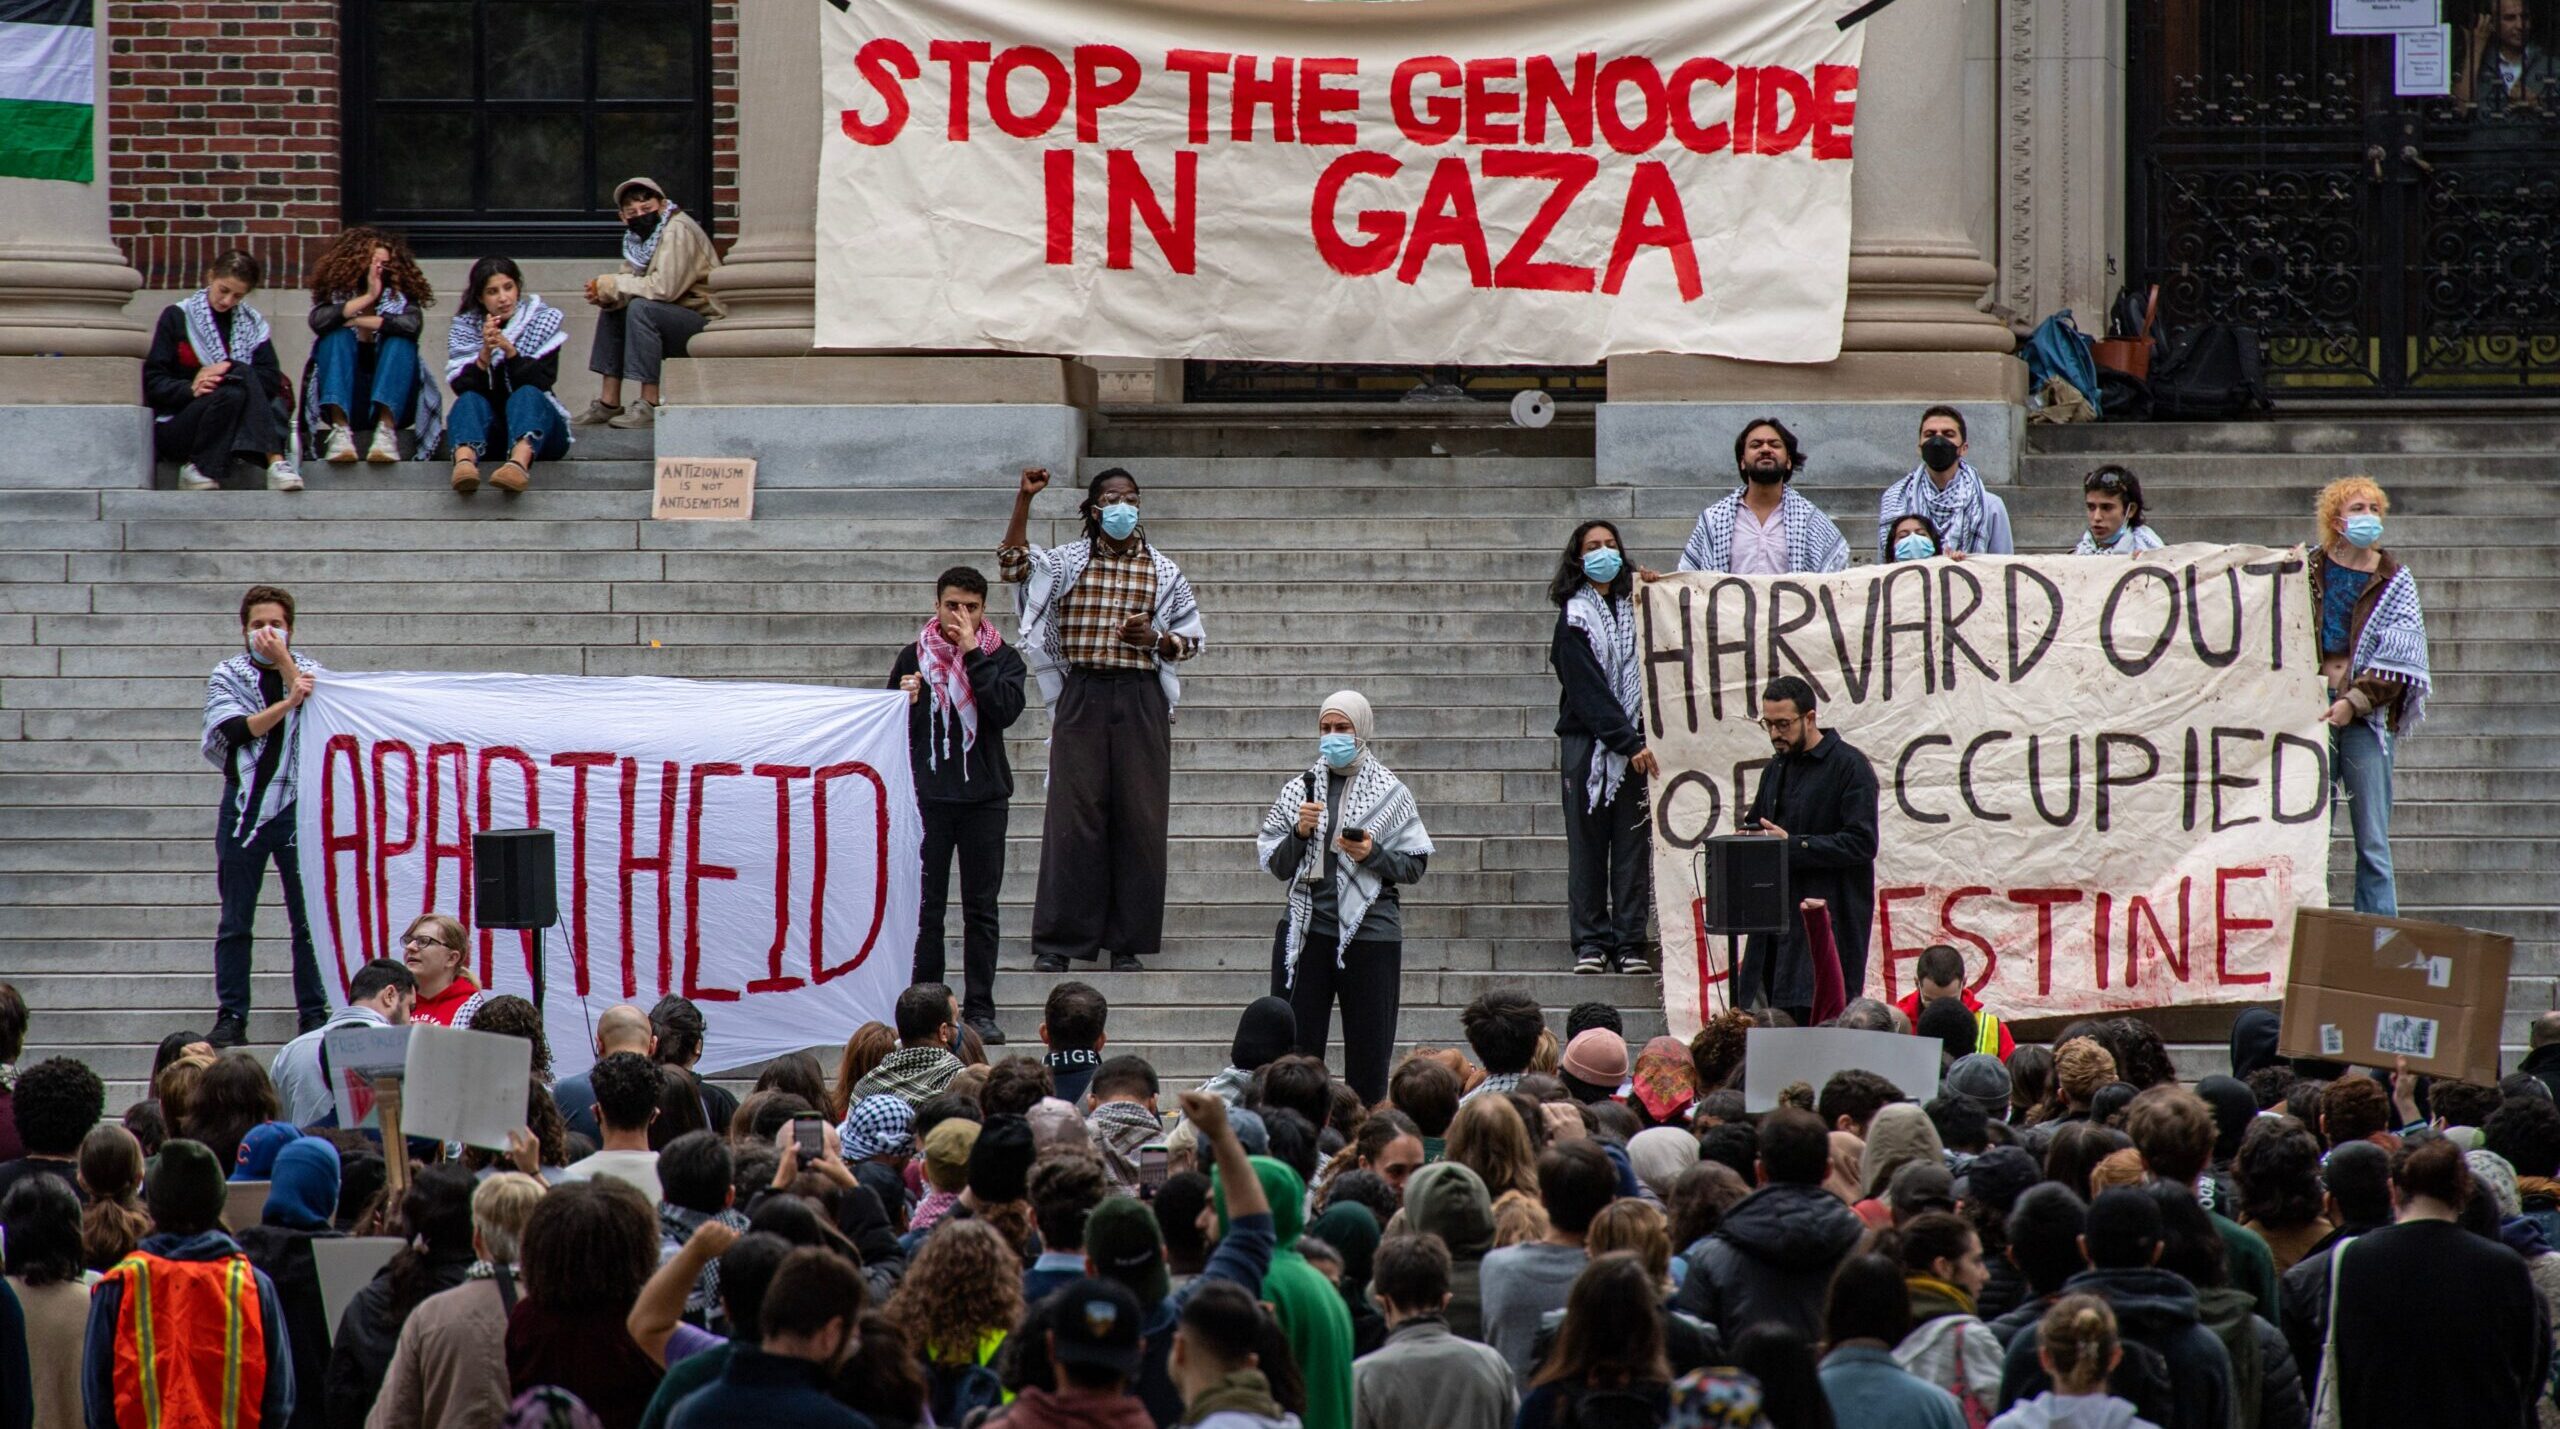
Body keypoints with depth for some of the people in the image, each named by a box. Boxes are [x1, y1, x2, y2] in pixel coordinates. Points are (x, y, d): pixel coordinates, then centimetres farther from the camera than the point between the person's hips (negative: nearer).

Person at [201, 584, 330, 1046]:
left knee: (309, 919, 0)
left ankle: (314, 1015, 5)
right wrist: (288, 702, -19)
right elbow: (238, 729, -10)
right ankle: (230, 1019, 6)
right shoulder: (227, 676, 6)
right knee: (235, 922, 2)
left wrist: (283, 661, -13)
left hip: (298, 806, 0)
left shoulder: (311, 673, 8)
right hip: (244, 804, 0)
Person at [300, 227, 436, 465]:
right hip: (344, 401, 0)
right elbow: (318, 321, -18)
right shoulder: (336, 295, 5)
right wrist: (368, 298, -21)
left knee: (400, 340, -22)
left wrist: (357, 321, -14)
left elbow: (413, 324, -19)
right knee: (338, 335, -21)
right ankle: (340, 430, -40)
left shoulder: (401, 297, 4)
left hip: (392, 401, 0)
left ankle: (386, 429, -41)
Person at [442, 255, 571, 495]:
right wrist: (485, 354, -28)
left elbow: (541, 382, -12)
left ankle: (520, 462, -66)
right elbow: (462, 387, -11)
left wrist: (509, 349, -26)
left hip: (534, 424, -1)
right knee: (469, 400, -29)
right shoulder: (465, 328, 3)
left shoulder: (544, 320, 1)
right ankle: (465, 461, -63)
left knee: (526, 394, -32)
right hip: (488, 431, 1)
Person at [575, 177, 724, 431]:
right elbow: (629, 283, 5)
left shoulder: (678, 231, -18)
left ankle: (650, 405, -26)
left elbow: (664, 288, -29)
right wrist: (604, 293, -18)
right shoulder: (641, 235, 10)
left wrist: (611, 284, -20)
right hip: (678, 320, 9)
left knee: (641, 308, -28)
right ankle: (609, 402, 6)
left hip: (706, 322, -9)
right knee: (610, 311, 8)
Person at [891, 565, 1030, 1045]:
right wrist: (906, 701, -13)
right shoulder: (914, 656, 6)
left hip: (984, 795, 0)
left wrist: (972, 654, -15)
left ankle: (980, 1010, 6)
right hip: (928, 796, 0)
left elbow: (1005, 710, -14)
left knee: (981, 910, 2)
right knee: (926, 908, 1)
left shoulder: (1002, 658, 4)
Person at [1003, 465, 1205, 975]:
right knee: (1073, 814, -3)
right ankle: (1058, 940, 1)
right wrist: (1024, 500, -14)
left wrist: (1155, 639, -9)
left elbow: (1192, 638, 12)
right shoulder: (1067, 562, 6)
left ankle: (1127, 941, 7)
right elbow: (1014, 564, -8)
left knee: (1138, 817, 1)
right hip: (1082, 697, -1)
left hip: (1141, 700, 1)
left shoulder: (1161, 570, 9)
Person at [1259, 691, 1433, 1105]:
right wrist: (1300, 834, -7)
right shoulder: (1300, 788, 9)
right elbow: (1275, 866, 10)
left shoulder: (1390, 792, 3)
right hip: (1306, 930, 2)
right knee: (1295, 1044, -1)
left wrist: (1373, 854, -13)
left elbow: (1415, 866, 3)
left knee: (1367, 1052, 0)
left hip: (1369, 931, -2)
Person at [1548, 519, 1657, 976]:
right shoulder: (1574, 618, -2)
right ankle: (1591, 942, 3)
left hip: (1633, 743, 3)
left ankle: (1630, 944, 2)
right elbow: (1588, 689, -9)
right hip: (1587, 741, -3)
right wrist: (1630, 744, -14)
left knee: (1632, 843, 0)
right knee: (1587, 844, -1)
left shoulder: (1634, 607, 12)